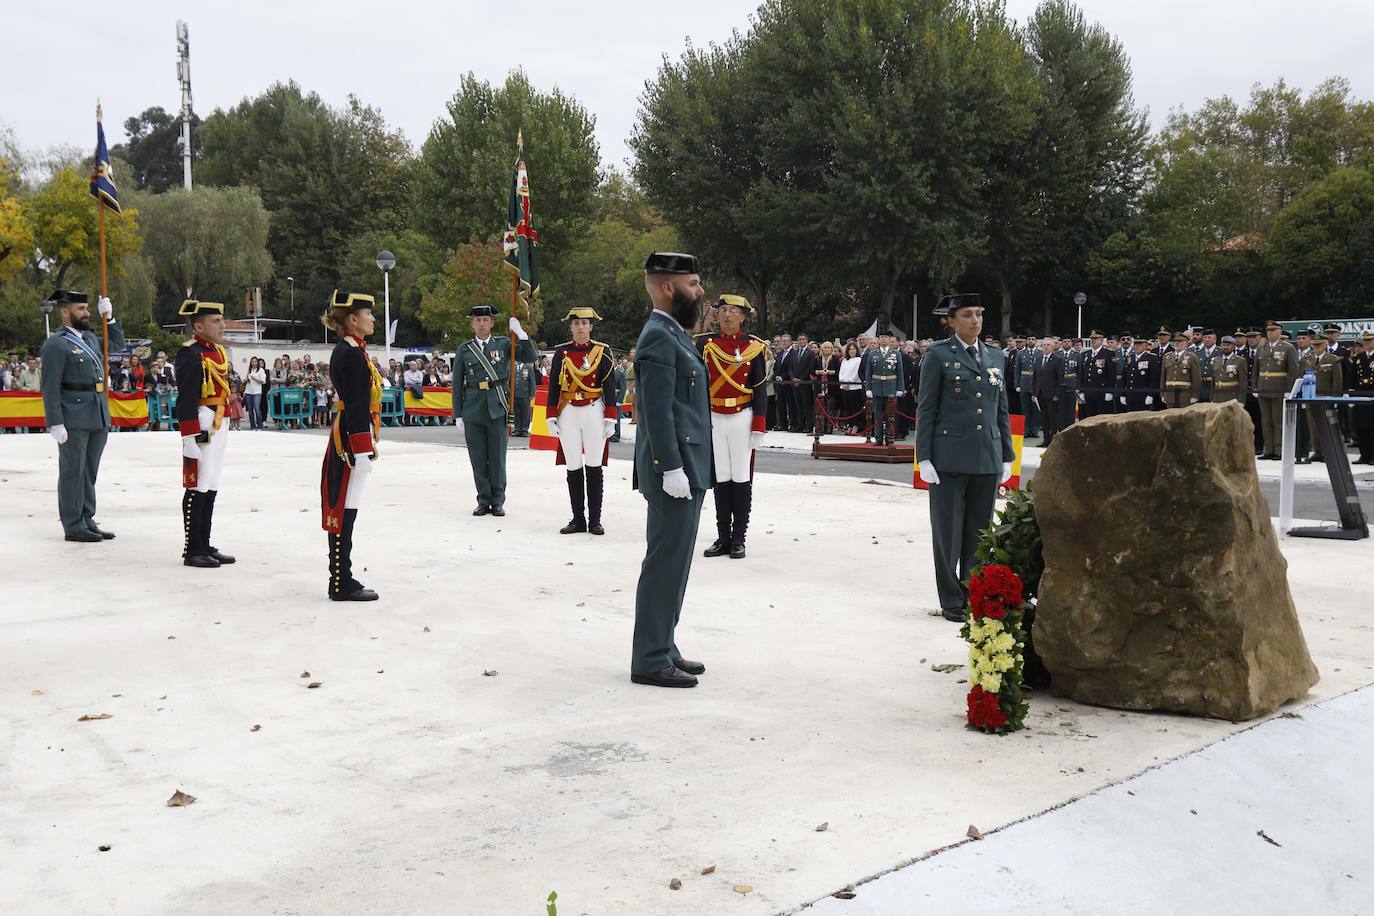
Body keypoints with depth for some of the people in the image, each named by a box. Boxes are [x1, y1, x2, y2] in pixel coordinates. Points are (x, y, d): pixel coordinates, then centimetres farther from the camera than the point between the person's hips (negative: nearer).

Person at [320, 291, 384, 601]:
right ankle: (342, 584, -1)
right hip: (353, 439, -10)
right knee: (345, 509, -6)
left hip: (344, 438, 10)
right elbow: (356, 406, -20)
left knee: (342, 510, 12)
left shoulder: (346, 351, 15)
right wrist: (363, 450, -21)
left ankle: (341, 580, 19)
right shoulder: (352, 354, -16)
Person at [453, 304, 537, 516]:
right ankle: (484, 501, 15)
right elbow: (457, 384, 9)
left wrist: (520, 333, -15)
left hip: (497, 409, -1)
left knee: (497, 457, 1)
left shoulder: (503, 344, 6)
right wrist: (458, 415, 5)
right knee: (478, 459, 5)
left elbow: (531, 358, -2)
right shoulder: (464, 350, 8)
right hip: (472, 409, 1)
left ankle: (497, 501, 11)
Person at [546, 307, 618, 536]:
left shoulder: (602, 351, 2)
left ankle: (594, 520, 6)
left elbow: (610, 387, 1)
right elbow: (554, 386, 8)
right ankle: (578, 519, 10)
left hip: (594, 412, -2)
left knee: (594, 467, -1)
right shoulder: (561, 352, 6)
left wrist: (610, 418, -4)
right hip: (568, 414, 2)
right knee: (573, 468, 3)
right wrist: (551, 417, 2)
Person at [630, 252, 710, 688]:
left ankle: (663, 648, 23)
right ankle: (651, 660, 1)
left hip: (686, 470, 10)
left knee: (672, 564, 15)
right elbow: (658, 411, -20)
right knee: (665, 564, -5)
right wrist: (672, 468, -23)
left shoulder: (673, 334, 18)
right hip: (674, 471, -10)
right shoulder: (659, 337, -14)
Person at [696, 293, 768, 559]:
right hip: (713, 419, 2)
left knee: (741, 478, 1)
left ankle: (738, 539, 8)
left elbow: (759, 390, 0)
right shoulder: (705, 343, 5)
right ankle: (723, 538, 13)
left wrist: (758, 427, -5)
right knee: (720, 479, 6)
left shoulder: (754, 347, 0)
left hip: (742, 419, -2)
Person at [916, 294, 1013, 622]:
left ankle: (974, 597, 18)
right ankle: (951, 601, 11)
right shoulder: (938, 355, -1)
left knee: (979, 532, 8)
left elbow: (1002, 410, 16)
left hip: (987, 459, 4)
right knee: (948, 532, 2)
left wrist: (1007, 456, 12)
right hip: (950, 457, -4)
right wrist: (924, 458, -9)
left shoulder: (996, 357, 13)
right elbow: (926, 410, -3)